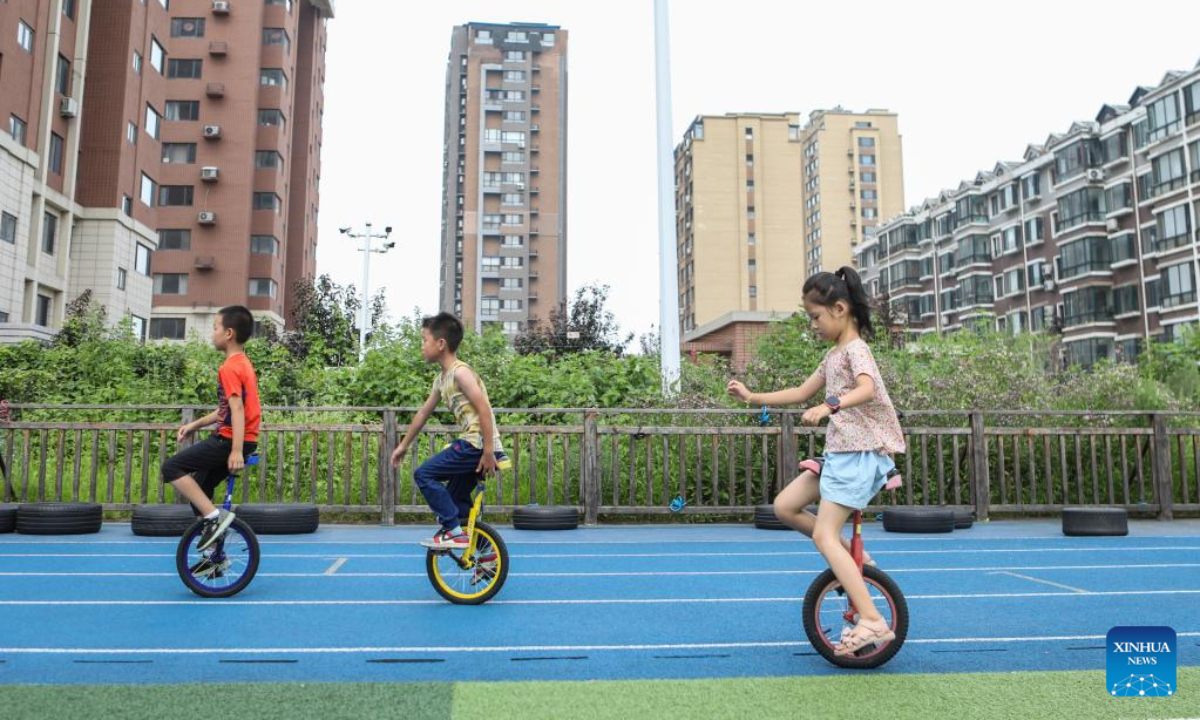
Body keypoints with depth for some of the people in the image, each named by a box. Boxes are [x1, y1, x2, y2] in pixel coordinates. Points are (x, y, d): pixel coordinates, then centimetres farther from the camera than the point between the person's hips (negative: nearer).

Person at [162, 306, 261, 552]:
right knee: (199, 487, 18)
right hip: (237, 440, 10)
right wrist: (195, 425, 18)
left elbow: (237, 409, -24)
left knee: (172, 468, -9)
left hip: (230, 440, -10)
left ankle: (215, 516, -13)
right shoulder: (243, 363, 16)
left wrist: (236, 451, -31)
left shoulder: (229, 367, -14)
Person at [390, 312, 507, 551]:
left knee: (424, 474, -8)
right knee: (456, 498, 16)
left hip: (478, 444, -10)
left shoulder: (460, 371, -13)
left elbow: (484, 409, -20)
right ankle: (486, 551, 24)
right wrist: (404, 445, 32)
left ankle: (453, 532, -5)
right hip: (472, 444, 10)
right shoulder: (441, 379, 16)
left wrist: (488, 452, -23)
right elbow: (423, 412, 26)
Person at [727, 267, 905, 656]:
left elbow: (867, 389, -31)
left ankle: (873, 621, -13)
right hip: (840, 451, 9)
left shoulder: (855, 348, -11)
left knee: (824, 535, -14)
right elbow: (801, 393, 24)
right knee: (785, 507, 5)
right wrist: (752, 397, 19)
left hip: (862, 452, -9)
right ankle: (854, 561, 14)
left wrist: (829, 406, -46)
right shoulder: (833, 355, 17)